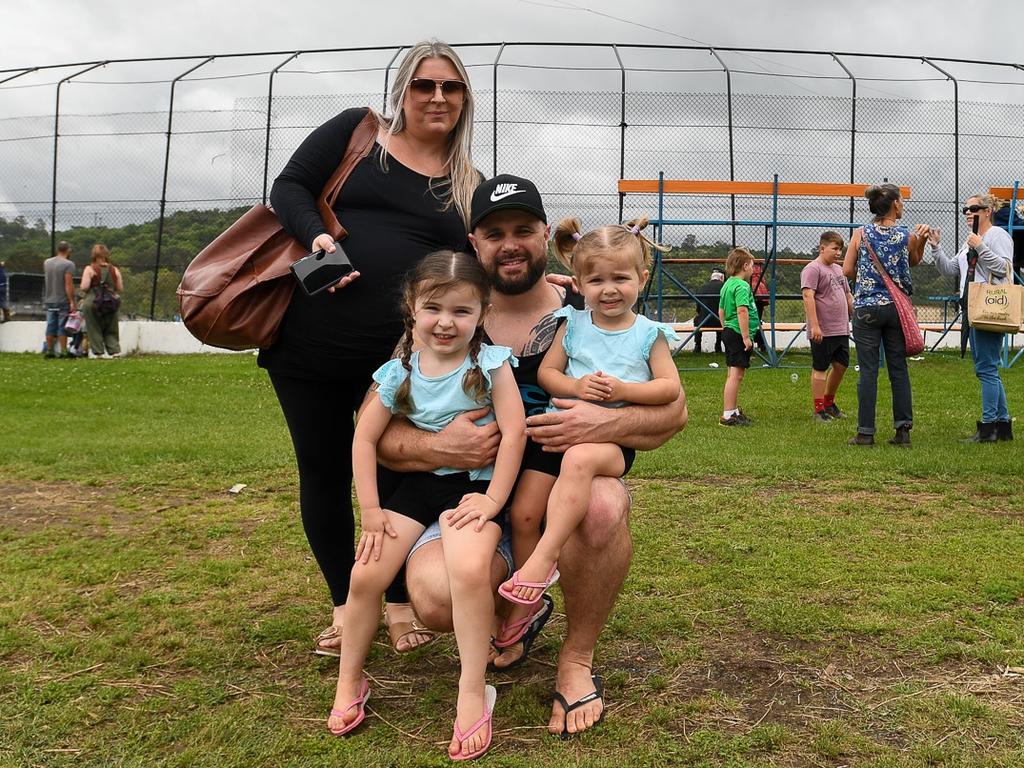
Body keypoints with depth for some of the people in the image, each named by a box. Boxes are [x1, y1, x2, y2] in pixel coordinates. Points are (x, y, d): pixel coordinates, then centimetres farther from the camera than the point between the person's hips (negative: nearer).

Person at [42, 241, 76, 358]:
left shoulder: (46, 263, 10)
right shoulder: (68, 264, -12)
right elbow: (69, 284, -18)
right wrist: (72, 301, -18)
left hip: (49, 300, 6)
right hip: (63, 301, -6)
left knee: (50, 326, 9)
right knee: (62, 327, -3)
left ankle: (49, 350, 11)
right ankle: (64, 351, -2)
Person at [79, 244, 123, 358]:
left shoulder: (89, 269, -6)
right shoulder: (115, 270, 3)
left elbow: (84, 287, -13)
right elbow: (120, 289, 4)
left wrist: (80, 287, 9)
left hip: (93, 303, -3)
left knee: (94, 329, 6)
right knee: (111, 330, 12)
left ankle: (98, 352, 5)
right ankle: (114, 350, 3)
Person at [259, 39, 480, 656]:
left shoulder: (470, 187, 11)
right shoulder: (356, 131, 6)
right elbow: (289, 188, 2)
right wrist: (318, 237, -16)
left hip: (403, 353, 1)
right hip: (310, 344, 0)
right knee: (324, 472, 10)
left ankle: (400, 601, 28)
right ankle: (344, 602, 29)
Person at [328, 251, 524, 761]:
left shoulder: (491, 365, -8)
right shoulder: (399, 372, -1)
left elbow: (514, 433, -12)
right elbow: (365, 438, 1)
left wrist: (493, 500, -16)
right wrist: (370, 511, -3)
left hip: (474, 485, -3)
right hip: (417, 484, 4)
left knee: (469, 570, -30)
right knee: (365, 575, -7)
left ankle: (473, 694, -13)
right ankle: (349, 683, 17)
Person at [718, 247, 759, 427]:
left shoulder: (728, 284, 14)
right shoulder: (742, 286, -15)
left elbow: (721, 311, 22)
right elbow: (742, 311, -25)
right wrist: (746, 337, -24)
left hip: (729, 331, 10)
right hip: (739, 334, -10)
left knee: (733, 373, 17)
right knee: (736, 374, -8)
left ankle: (734, 411, 28)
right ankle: (728, 415, -7)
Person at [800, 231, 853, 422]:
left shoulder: (838, 269, 18)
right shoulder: (812, 269, -10)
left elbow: (848, 296, 26)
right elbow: (808, 297, -20)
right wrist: (814, 326, -26)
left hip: (841, 329, 8)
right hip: (823, 332, -8)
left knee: (841, 365, 12)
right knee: (820, 369, -1)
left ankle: (829, 402, 29)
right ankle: (819, 410, 6)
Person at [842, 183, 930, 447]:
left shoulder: (860, 234, -2)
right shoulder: (907, 236, 0)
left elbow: (847, 270, 1)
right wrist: (922, 240, 13)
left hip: (867, 309, -1)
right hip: (896, 307, 1)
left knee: (868, 371, 1)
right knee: (899, 369, 8)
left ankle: (865, 432, 2)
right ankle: (903, 430, 10)